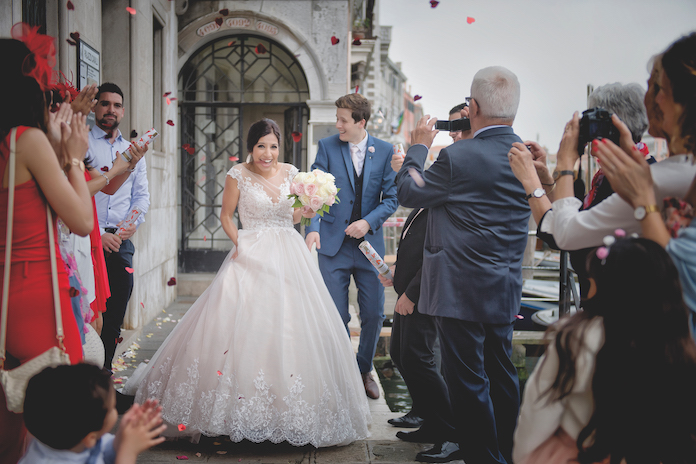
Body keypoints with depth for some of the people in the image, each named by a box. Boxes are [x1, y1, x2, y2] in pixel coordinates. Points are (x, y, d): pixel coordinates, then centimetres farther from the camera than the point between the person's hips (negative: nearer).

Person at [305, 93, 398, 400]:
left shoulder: (384, 151, 2)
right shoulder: (327, 147, 0)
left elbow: (391, 198, 2)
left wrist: (369, 222, -13)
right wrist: (313, 228, -21)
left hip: (370, 242, 1)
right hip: (333, 244, -1)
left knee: (374, 314, 6)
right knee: (336, 316, 4)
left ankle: (364, 370, 30)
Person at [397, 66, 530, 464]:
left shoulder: (457, 157, -19)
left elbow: (409, 192, -6)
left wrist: (419, 147, 9)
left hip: (463, 289, -7)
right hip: (506, 290, 8)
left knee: (468, 378, 4)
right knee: (501, 374, 19)